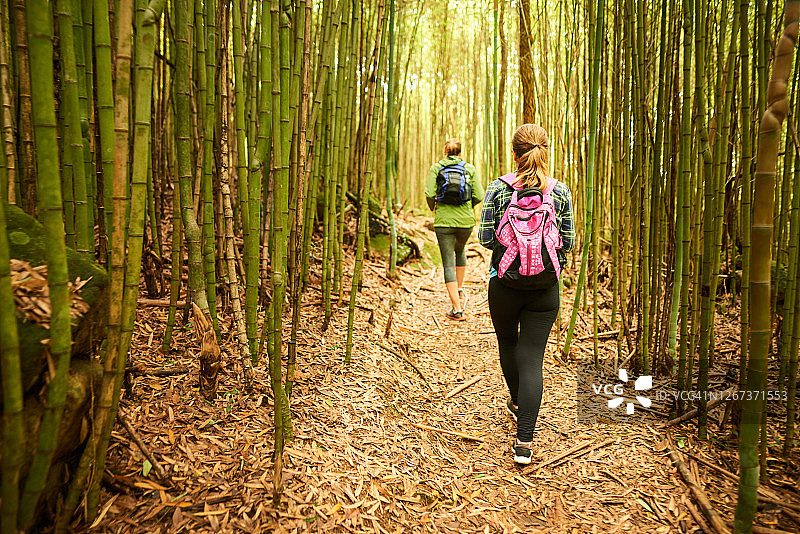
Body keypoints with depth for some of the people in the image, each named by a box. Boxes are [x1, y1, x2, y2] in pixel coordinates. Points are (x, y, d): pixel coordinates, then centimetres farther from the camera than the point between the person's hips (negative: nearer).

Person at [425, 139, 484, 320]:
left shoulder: (436, 167, 2)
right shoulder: (469, 168, 4)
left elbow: (429, 193, -9)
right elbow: (478, 196, -3)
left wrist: (432, 207, 12)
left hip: (444, 221, -2)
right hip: (466, 220, 2)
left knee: (448, 264, 2)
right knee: (460, 250, 32)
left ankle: (457, 308, -2)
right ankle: (459, 289, 35)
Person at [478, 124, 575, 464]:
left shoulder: (498, 188, -7)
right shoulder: (561, 191, -3)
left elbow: (485, 237, -7)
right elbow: (568, 241, 1)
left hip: (504, 283, 0)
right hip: (546, 286, 1)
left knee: (507, 342, 25)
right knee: (532, 358, 3)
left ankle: (517, 401, 46)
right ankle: (524, 441, -1)